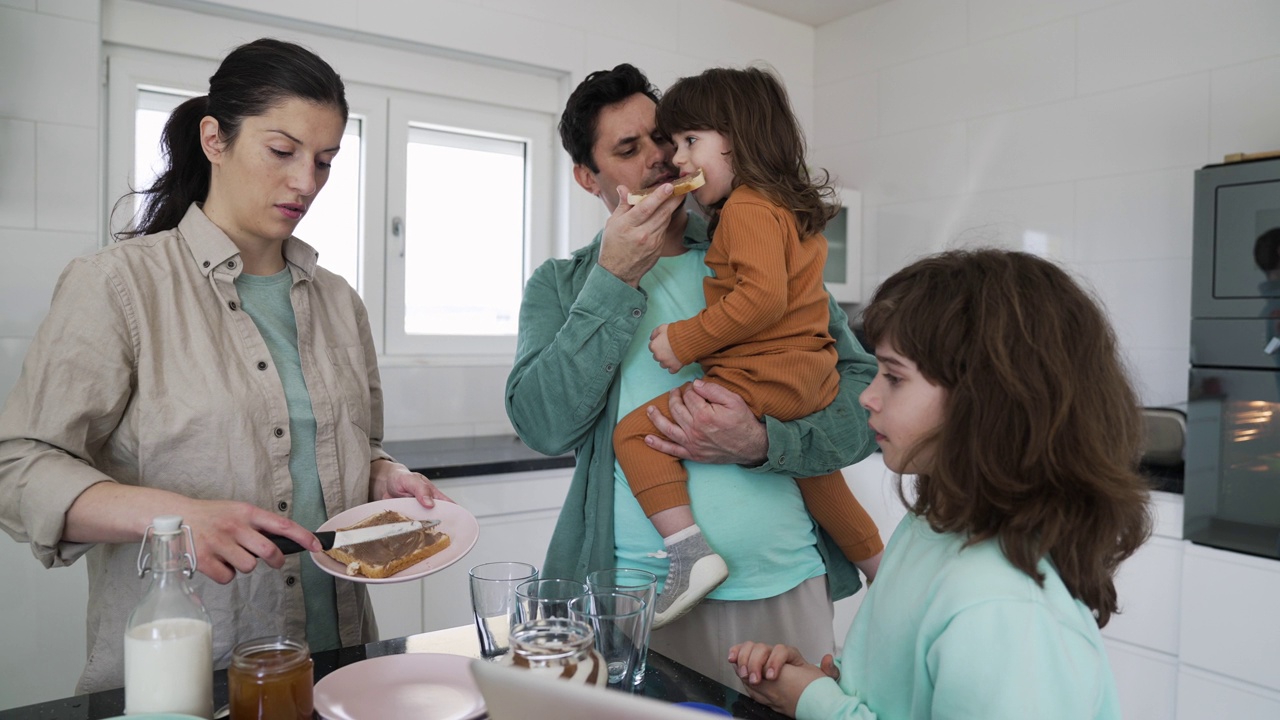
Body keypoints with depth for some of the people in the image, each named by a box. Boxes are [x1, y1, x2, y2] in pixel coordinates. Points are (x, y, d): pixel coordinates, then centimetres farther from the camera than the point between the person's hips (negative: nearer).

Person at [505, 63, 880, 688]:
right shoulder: (560, 285, 6)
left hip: (786, 585, 2)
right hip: (635, 595, -1)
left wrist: (760, 442, -17)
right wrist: (614, 280, -14)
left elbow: (870, 401, 0)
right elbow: (543, 426, -11)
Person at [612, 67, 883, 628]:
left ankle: (689, 549, -22)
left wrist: (685, 339, -19)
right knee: (817, 478, 29)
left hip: (760, 381, -10)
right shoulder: (795, 207, 20)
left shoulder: (747, 207, -11)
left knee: (635, 432, -9)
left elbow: (764, 296, -26)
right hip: (813, 377, 11)